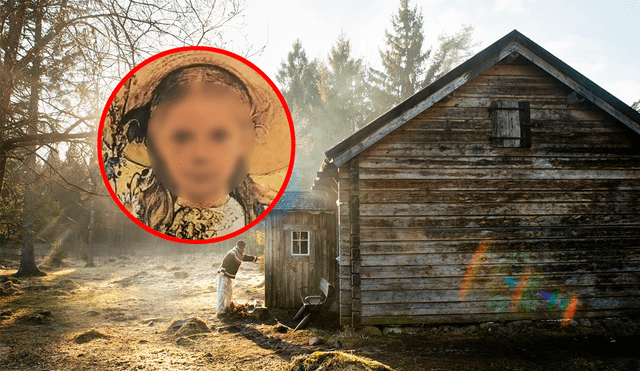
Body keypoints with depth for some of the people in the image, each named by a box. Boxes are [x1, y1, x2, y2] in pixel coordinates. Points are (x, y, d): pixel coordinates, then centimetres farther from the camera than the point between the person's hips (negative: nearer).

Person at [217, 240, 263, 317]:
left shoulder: (240, 254, 15)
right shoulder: (232, 253, -16)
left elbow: (247, 257, 33)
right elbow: (225, 262, -24)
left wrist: (257, 258, 43)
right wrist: (222, 271, -33)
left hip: (228, 276, 10)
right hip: (223, 275, -10)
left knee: (229, 292, 16)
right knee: (222, 292, -12)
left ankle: (227, 309, 28)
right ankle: (220, 312, -14)